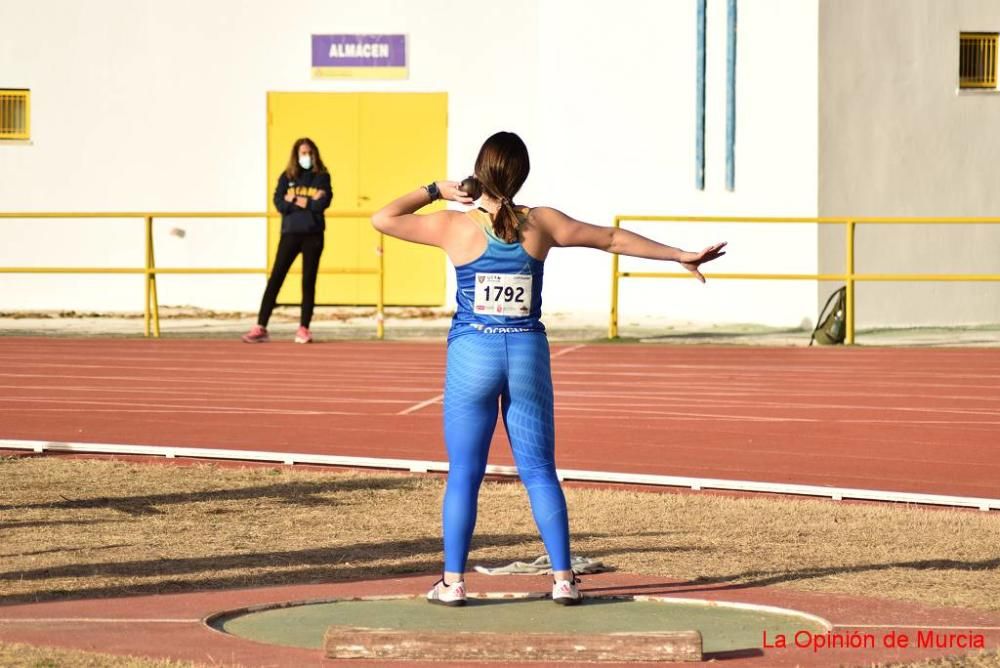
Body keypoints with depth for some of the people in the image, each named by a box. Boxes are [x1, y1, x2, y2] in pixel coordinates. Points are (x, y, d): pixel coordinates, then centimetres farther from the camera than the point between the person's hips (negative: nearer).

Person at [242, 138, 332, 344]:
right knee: (275, 279, -5)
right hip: (290, 233, 1)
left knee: (309, 281, 3)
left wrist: (295, 201, -9)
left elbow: (322, 203, -10)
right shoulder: (287, 177, 7)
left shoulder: (322, 177, 4)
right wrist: (309, 202, -13)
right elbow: (279, 203, -5)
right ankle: (261, 328, -8)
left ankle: (304, 329, 8)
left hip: (313, 235, 0)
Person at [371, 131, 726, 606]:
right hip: (528, 355, 2)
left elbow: (382, 219, 5)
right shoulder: (541, 224, 0)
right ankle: (563, 579, 6)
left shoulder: (454, 226, -5)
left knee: (463, 474, 3)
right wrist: (681, 256, 16)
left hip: (472, 356, -2)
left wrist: (435, 191, 13)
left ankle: (452, 582, 2)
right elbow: (614, 239, 8)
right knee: (539, 472, 7)